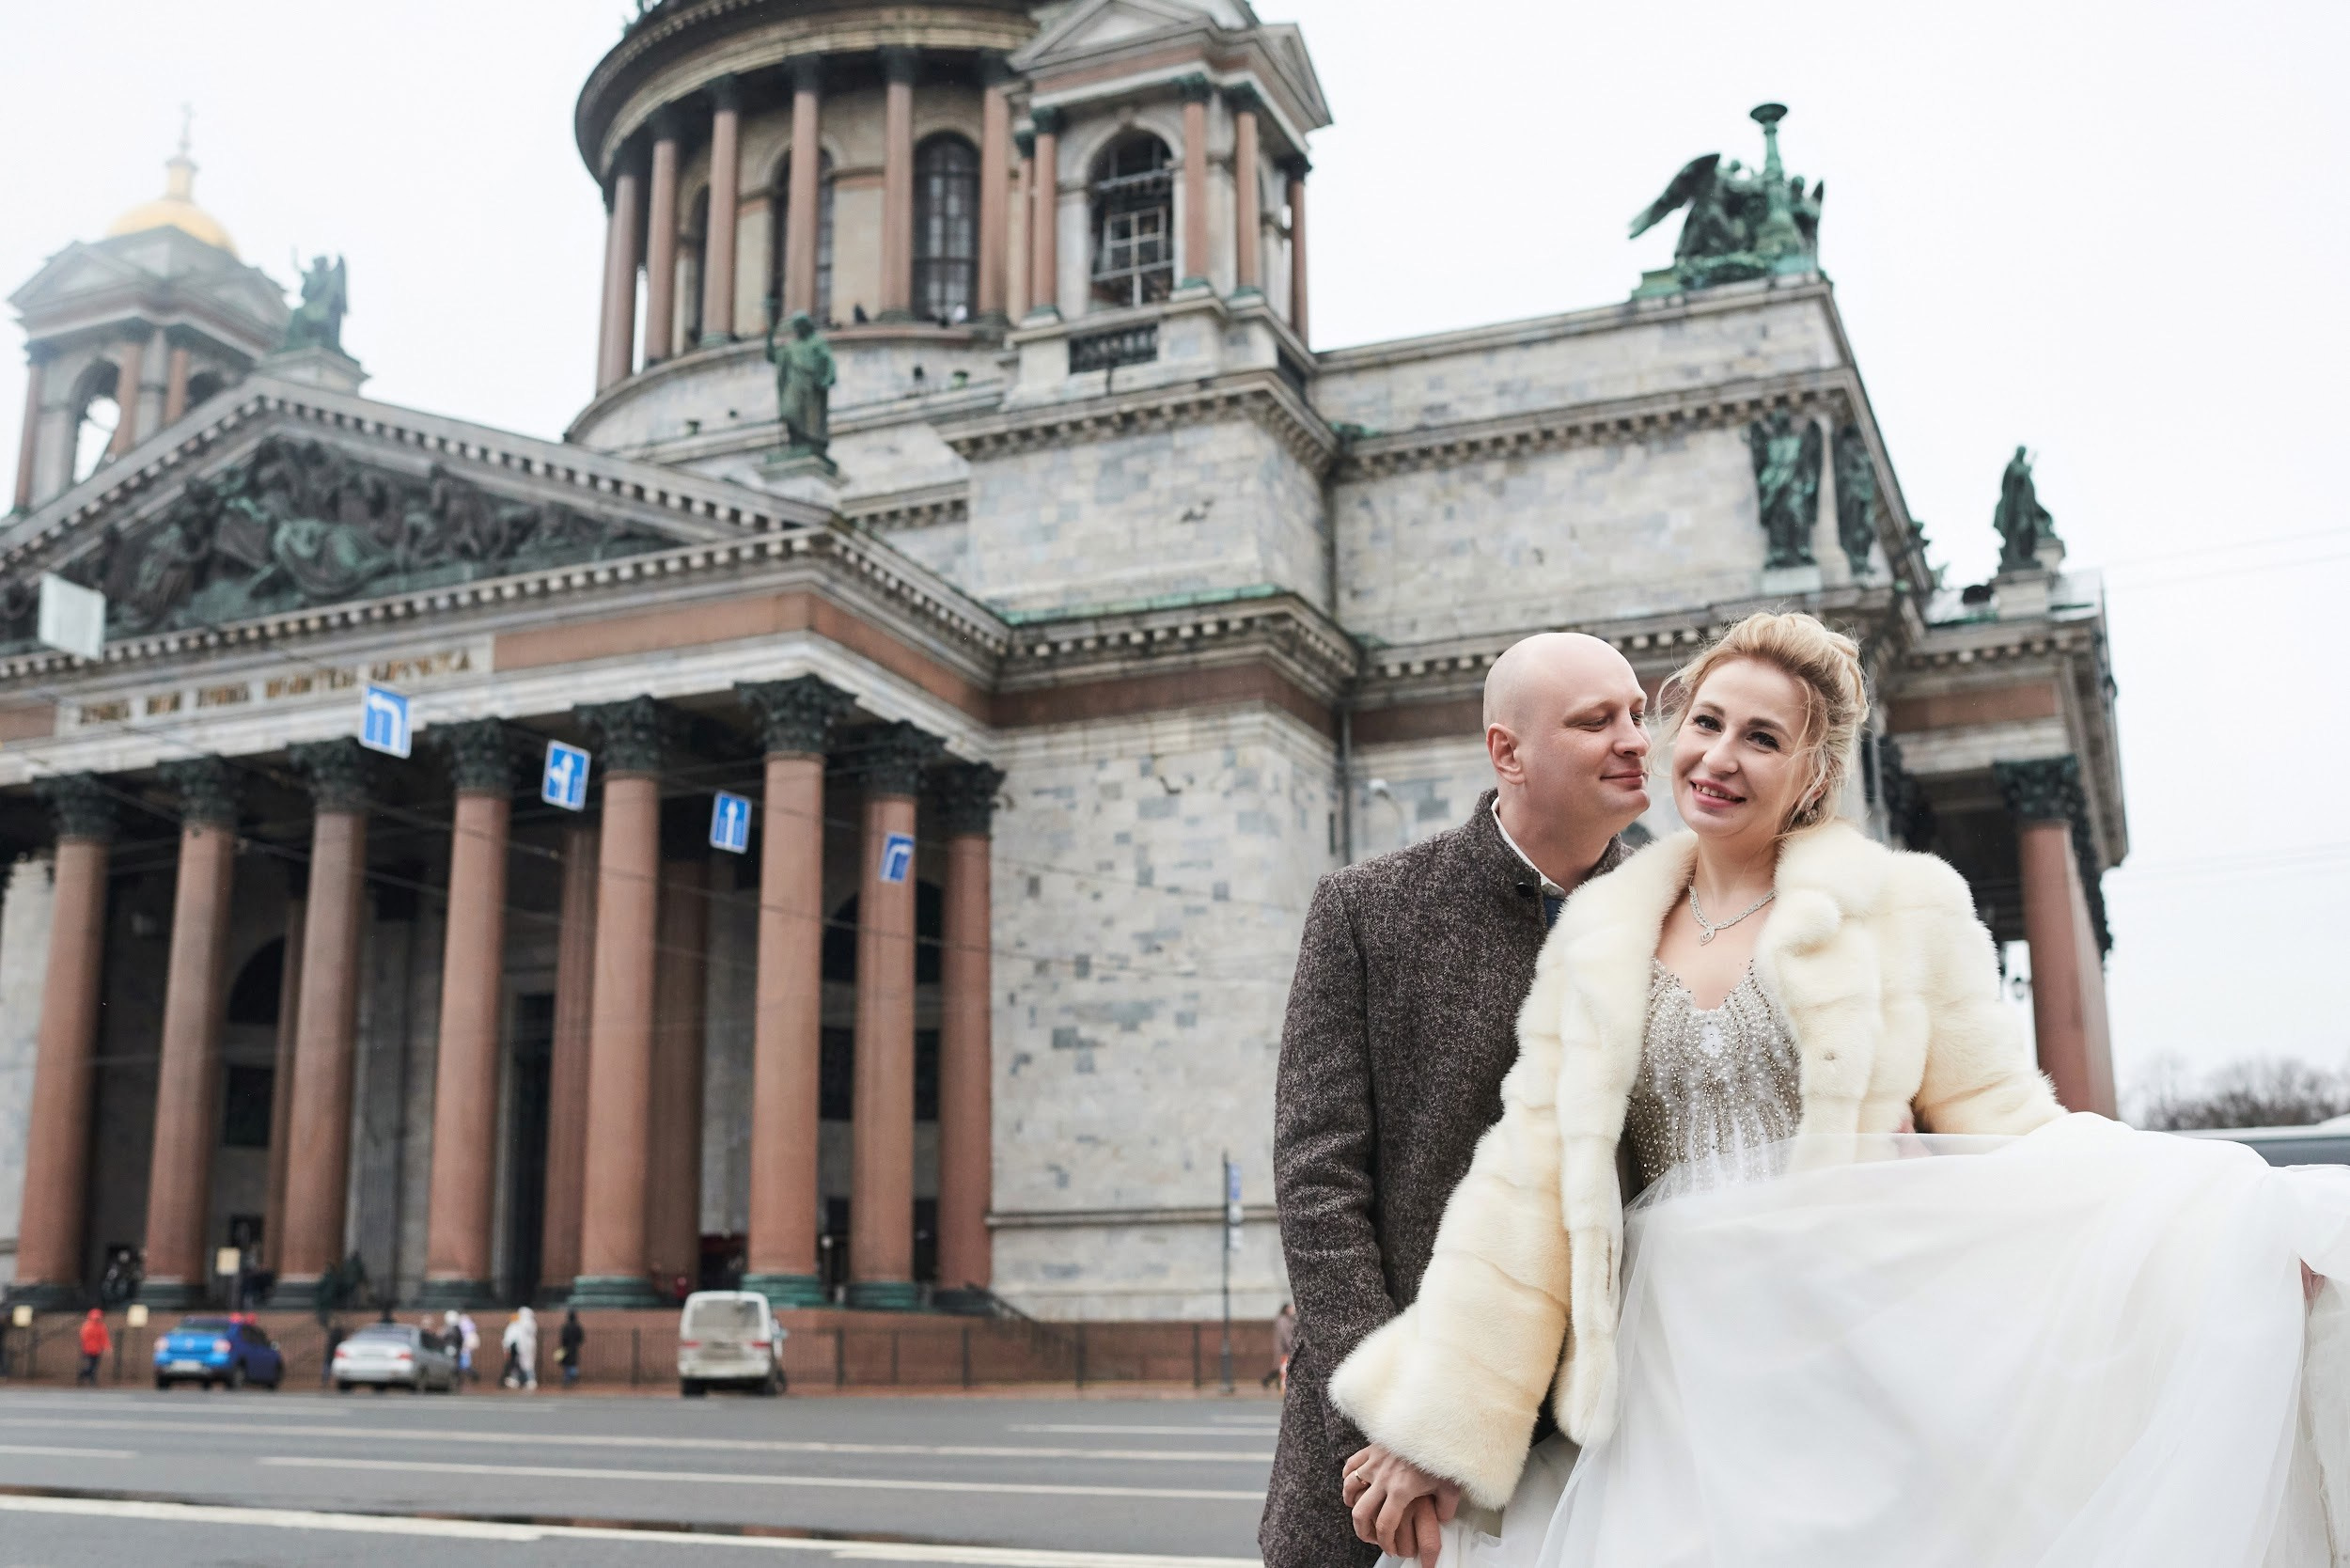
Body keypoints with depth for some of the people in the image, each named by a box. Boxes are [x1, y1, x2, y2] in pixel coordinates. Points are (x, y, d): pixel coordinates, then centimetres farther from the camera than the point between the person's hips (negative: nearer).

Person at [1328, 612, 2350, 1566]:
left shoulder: (1903, 906, 2)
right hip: (1677, 1391, 2)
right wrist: (1433, 1430, 2)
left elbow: (2005, 1132, 1)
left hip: (1866, 1355, -2)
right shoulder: (1597, 938, 8)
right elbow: (1528, 1186, 6)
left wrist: (2236, 1229, -15)